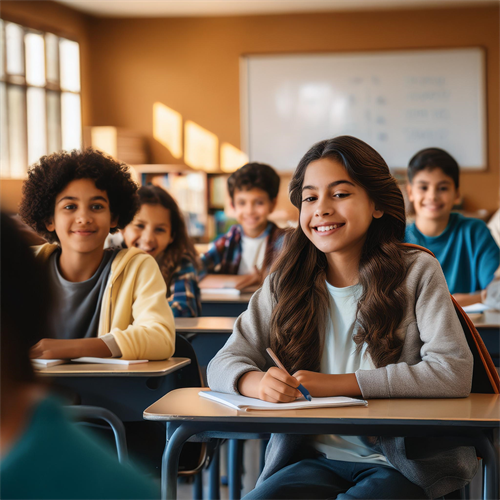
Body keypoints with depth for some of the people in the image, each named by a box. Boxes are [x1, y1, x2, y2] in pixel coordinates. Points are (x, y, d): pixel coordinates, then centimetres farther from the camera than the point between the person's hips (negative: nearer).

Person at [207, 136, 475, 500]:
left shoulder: (417, 272, -1)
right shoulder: (285, 285, 8)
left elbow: (454, 372, -12)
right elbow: (224, 364, 5)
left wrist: (336, 384, -16)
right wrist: (259, 383, -21)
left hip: (403, 465, -1)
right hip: (314, 459, 2)